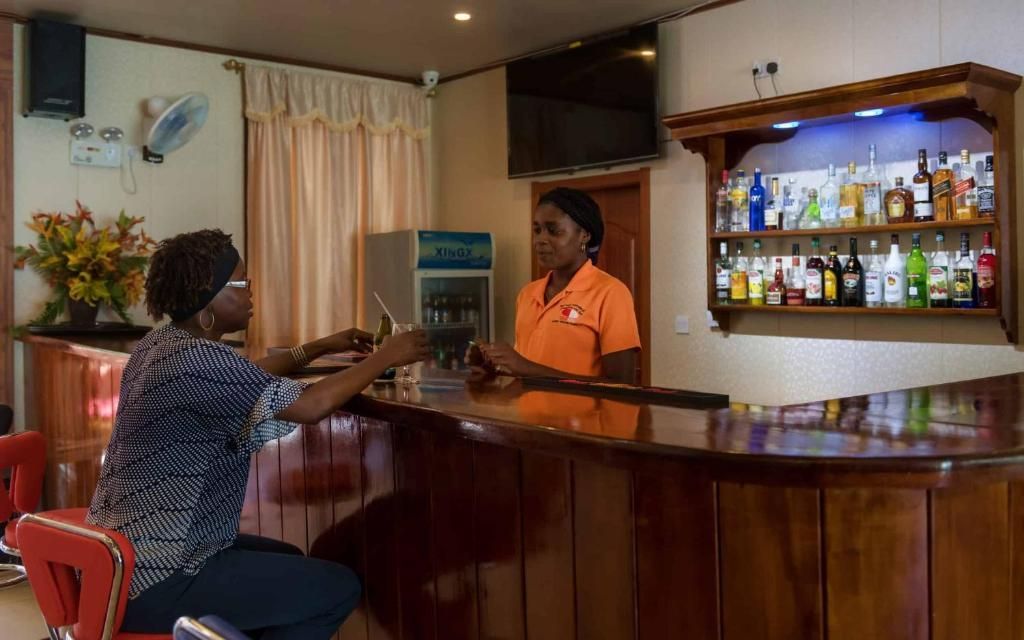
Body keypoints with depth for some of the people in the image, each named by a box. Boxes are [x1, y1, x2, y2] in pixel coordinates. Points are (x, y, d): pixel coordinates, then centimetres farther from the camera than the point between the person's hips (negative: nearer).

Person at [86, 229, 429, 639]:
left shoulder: (164, 342, 8)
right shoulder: (195, 358, -23)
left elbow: (245, 379, 23)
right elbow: (311, 406, -25)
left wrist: (322, 347, 20)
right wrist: (387, 357, -12)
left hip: (125, 554, 11)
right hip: (155, 580, -11)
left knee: (289, 561, 27)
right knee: (339, 588, -6)